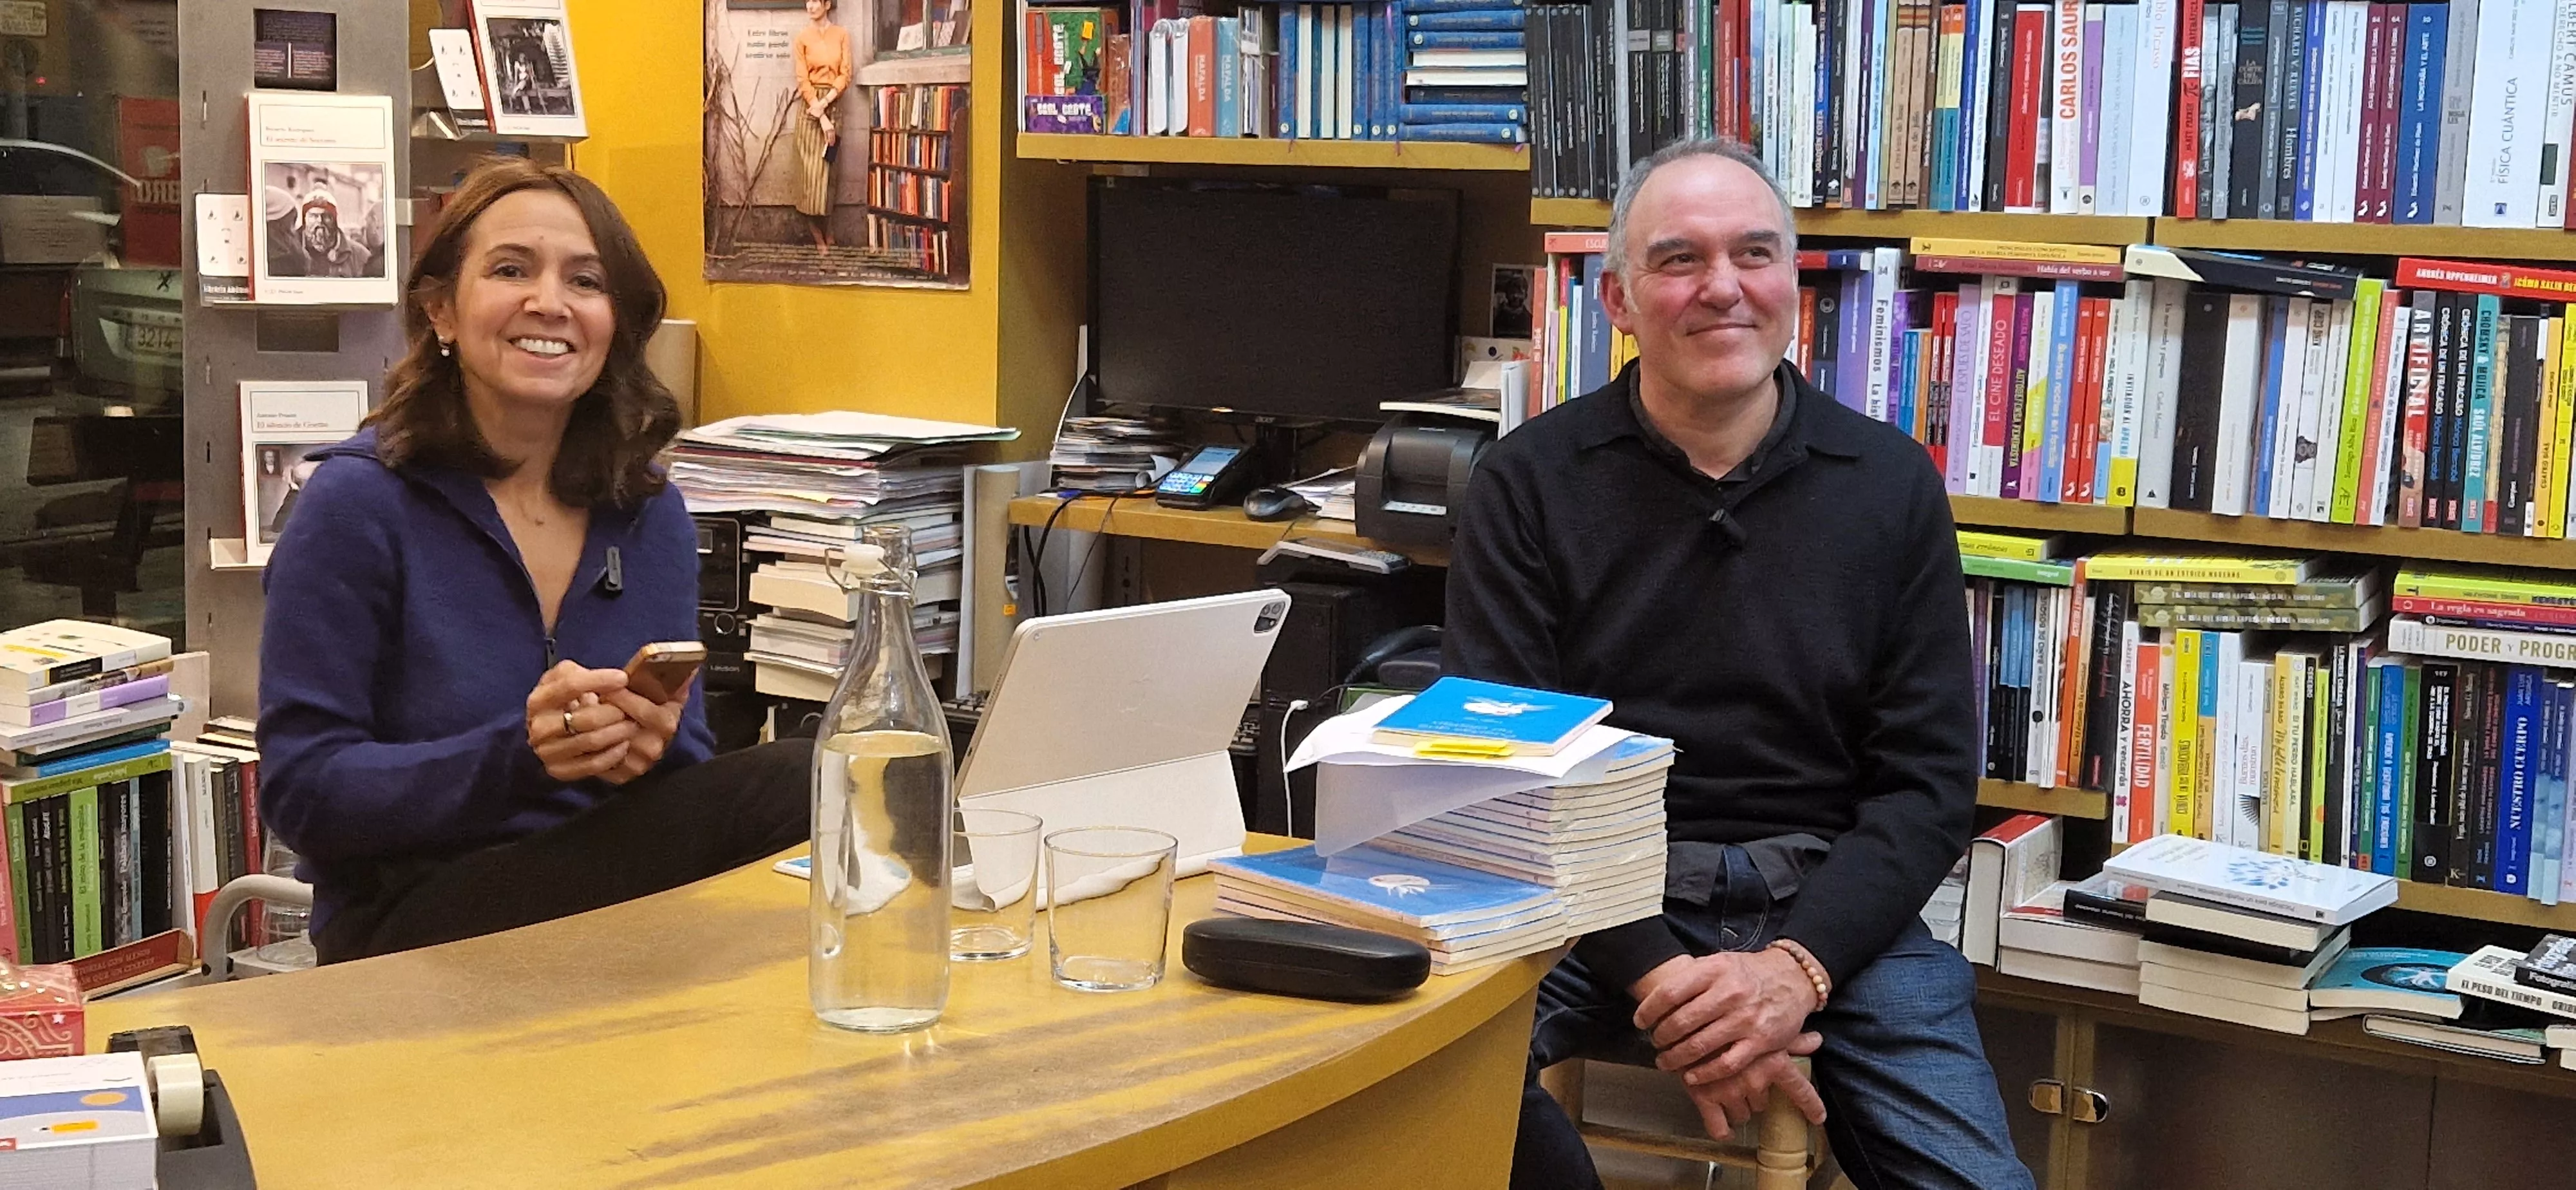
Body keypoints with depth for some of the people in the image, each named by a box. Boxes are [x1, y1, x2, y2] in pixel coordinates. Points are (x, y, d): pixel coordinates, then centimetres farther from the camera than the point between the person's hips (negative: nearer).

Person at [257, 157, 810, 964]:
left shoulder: (651, 514, 8)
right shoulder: (359, 504, -7)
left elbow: (692, 780, 9)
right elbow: (300, 791, -10)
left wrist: (655, 748, -16)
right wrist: (514, 757, -25)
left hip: (601, 888, 6)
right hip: (411, 926, -6)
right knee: (789, 787, -28)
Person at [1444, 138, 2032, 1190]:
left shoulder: (1891, 484, 5)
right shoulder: (1529, 482, 1)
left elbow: (1927, 778, 2)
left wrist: (1797, 966, -16)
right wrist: (1656, 975, -19)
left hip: (1825, 904, 2)